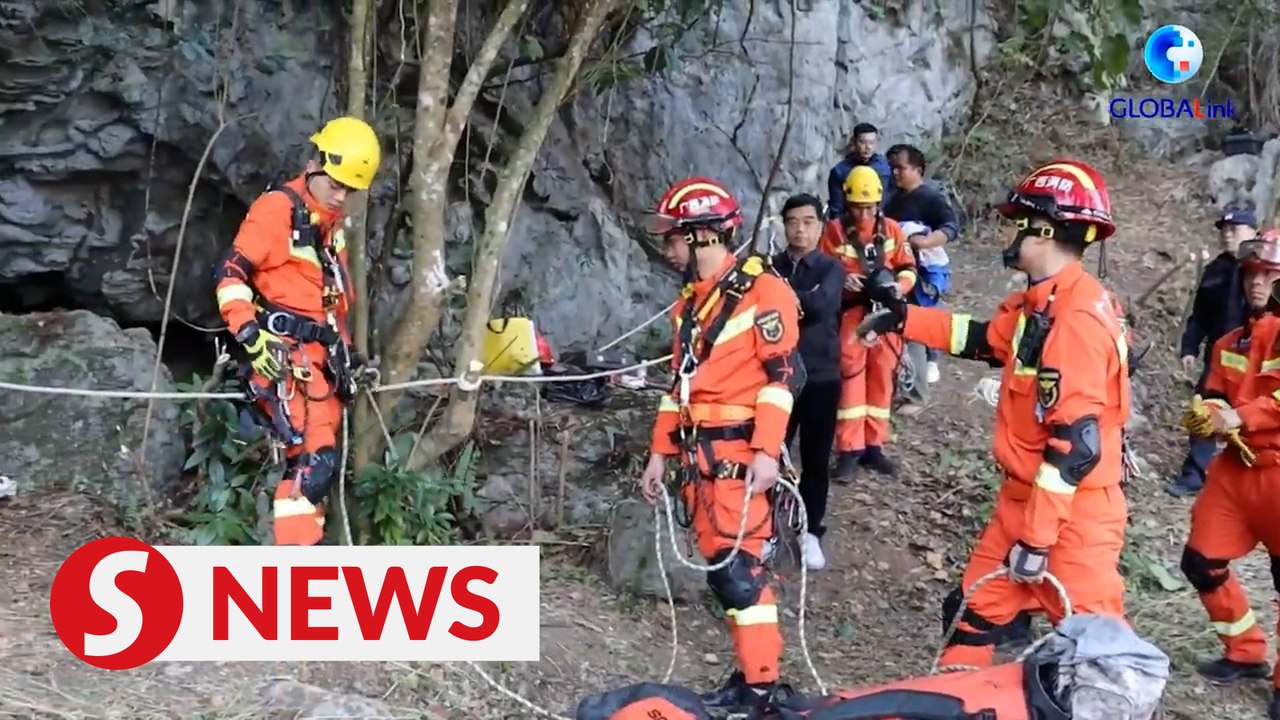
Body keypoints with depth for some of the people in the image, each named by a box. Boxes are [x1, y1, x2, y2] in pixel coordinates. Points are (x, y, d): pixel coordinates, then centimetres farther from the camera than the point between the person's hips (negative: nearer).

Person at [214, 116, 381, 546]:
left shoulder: (331, 224, 19)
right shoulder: (276, 209, -8)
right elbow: (231, 273, -13)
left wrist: (346, 351, 26)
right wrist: (251, 338, -22)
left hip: (321, 354, 9)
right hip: (285, 354, -9)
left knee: (318, 461, 8)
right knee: (313, 458, -18)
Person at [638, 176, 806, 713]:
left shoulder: (761, 290, -8)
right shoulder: (690, 302, 18)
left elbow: (783, 375, -14)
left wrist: (767, 451, -21)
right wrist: (660, 453, 19)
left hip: (740, 450, -8)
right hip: (700, 451, 8)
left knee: (739, 563, -9)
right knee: (719, 564, 9)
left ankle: (762, 685, 0)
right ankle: (751, 674, 18)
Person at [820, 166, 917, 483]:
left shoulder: (891, 229, 6)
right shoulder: (835, 231, -3)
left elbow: (908, 267, 8)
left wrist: (899, 285, -13)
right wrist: (841, 279, -19)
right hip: (851, 315, -3)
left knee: (881, 379, 9)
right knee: (850, 380, -6)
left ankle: (873, 446, 19)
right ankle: (849, 451, -1)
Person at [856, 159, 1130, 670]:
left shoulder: (1076, 318, -24)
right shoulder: (1040, 302, 6)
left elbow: (1076, 443, -27)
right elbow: (983, 339, 26)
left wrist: (1037, 538, -23)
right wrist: (903, 318, 22)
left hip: (1072, 512, -10)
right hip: (1025, 497, 10)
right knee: (975, 609, 18)